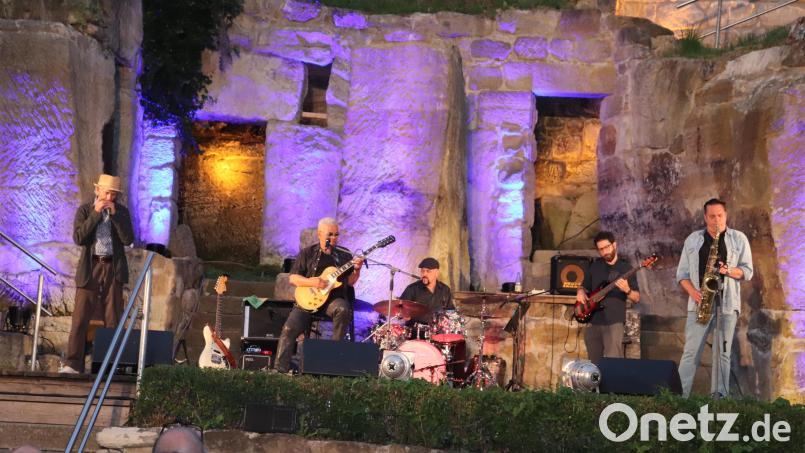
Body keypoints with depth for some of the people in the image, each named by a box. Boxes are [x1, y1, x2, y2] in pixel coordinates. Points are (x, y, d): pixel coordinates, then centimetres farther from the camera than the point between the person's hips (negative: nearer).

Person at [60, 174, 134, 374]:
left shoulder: (121, 211, 8)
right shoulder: (84, 210, 5)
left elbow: (128, 239, -4)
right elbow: (79, 238, -8)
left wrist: (114, 213, -10)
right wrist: (96, 213, -13)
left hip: (113, 269, 1)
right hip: (90, 268, -1)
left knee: (113, 319, 0)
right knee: (80, 318, -6)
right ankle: (72, 364, -6)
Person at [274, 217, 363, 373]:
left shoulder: (344, 255, 9)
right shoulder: (307, 253, 6)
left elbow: (350, 282, 7)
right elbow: (293, 278, 3)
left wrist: (356, 270, -13)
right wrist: (311, 282, -15)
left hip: (333, 298, 0)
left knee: (343, 310, -35)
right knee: (290, 328, -20)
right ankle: (280, 369, -15)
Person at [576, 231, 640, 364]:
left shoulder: (626, 268, 0)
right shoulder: (595, 266, 12)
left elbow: (636, 298, -2)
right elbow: (584, 286, 23)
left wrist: (627, 290, -23)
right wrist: (580, 292, 0)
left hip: (614, 322, -5)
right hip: (593, 321, 5)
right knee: (594, 363, 9)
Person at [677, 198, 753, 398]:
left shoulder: (739, 239, 6)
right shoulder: (693, 239, 9)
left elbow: (747, 271, 3)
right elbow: (682, 273, 9)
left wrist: (729, 271, -16)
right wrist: (692, 291, -9)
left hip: (727, 303, -1)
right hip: (700, 303, 1)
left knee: (722, 352, 1)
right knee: (691, 351, -3)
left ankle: (719, 396, 5)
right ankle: (680, 394, -3)